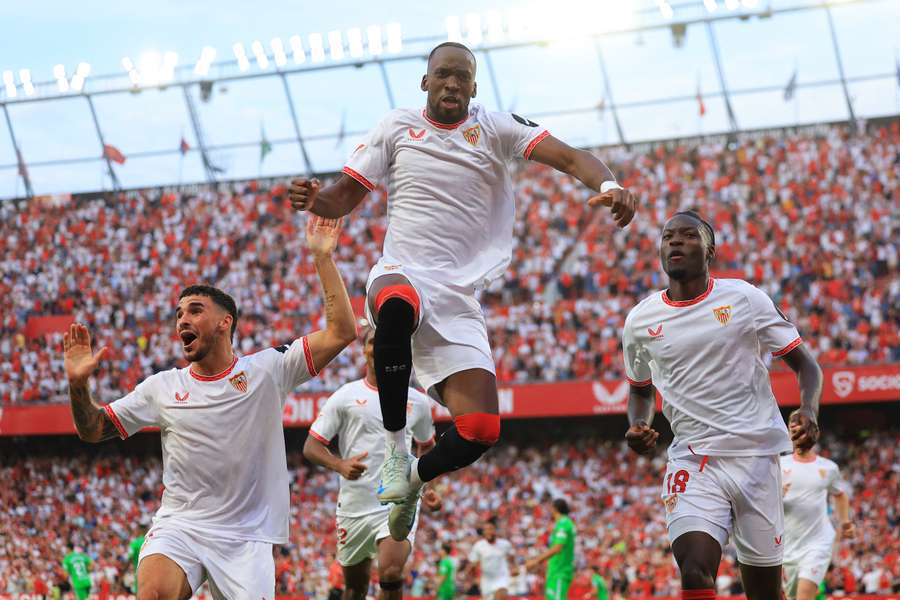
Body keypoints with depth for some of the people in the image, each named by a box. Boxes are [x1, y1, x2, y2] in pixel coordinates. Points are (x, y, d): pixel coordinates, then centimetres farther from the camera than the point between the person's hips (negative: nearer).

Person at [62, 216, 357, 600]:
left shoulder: (268, 369, 1)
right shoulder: (162, 388, 9)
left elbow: (341, 332, -6)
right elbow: (92, 430, 15)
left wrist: (322, 258, -9)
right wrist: (78, 384, -4)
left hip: (247, 538, 0)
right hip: (179, 525, 0)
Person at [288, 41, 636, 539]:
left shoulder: (496, 129, 5)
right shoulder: (397, 128, 8)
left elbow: (569, 157, -7)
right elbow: (346, 197, 12)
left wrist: (608, 185, -29)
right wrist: (313, 200, -12)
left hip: (459, 297, 2)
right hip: (402, 273, -1)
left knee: (480, 432, -13)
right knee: (398, 304, -43)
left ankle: (414, 476, 22)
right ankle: (395, 445, -26)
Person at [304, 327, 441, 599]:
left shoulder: (417, 401, 8)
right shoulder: (345, 396, 1)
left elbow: (427, 445, 25)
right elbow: (311, 446, -1)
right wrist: (340, 465, -21)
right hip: (354, 505, 1)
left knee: (391, 572, -25)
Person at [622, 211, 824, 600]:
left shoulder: (744, 298, -1)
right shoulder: (640, 320, 6)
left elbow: (805, 366, 4)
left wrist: (809, 410, -17)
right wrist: (638, 427, 2)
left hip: (755, 455, -1)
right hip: (692, 462, 1)